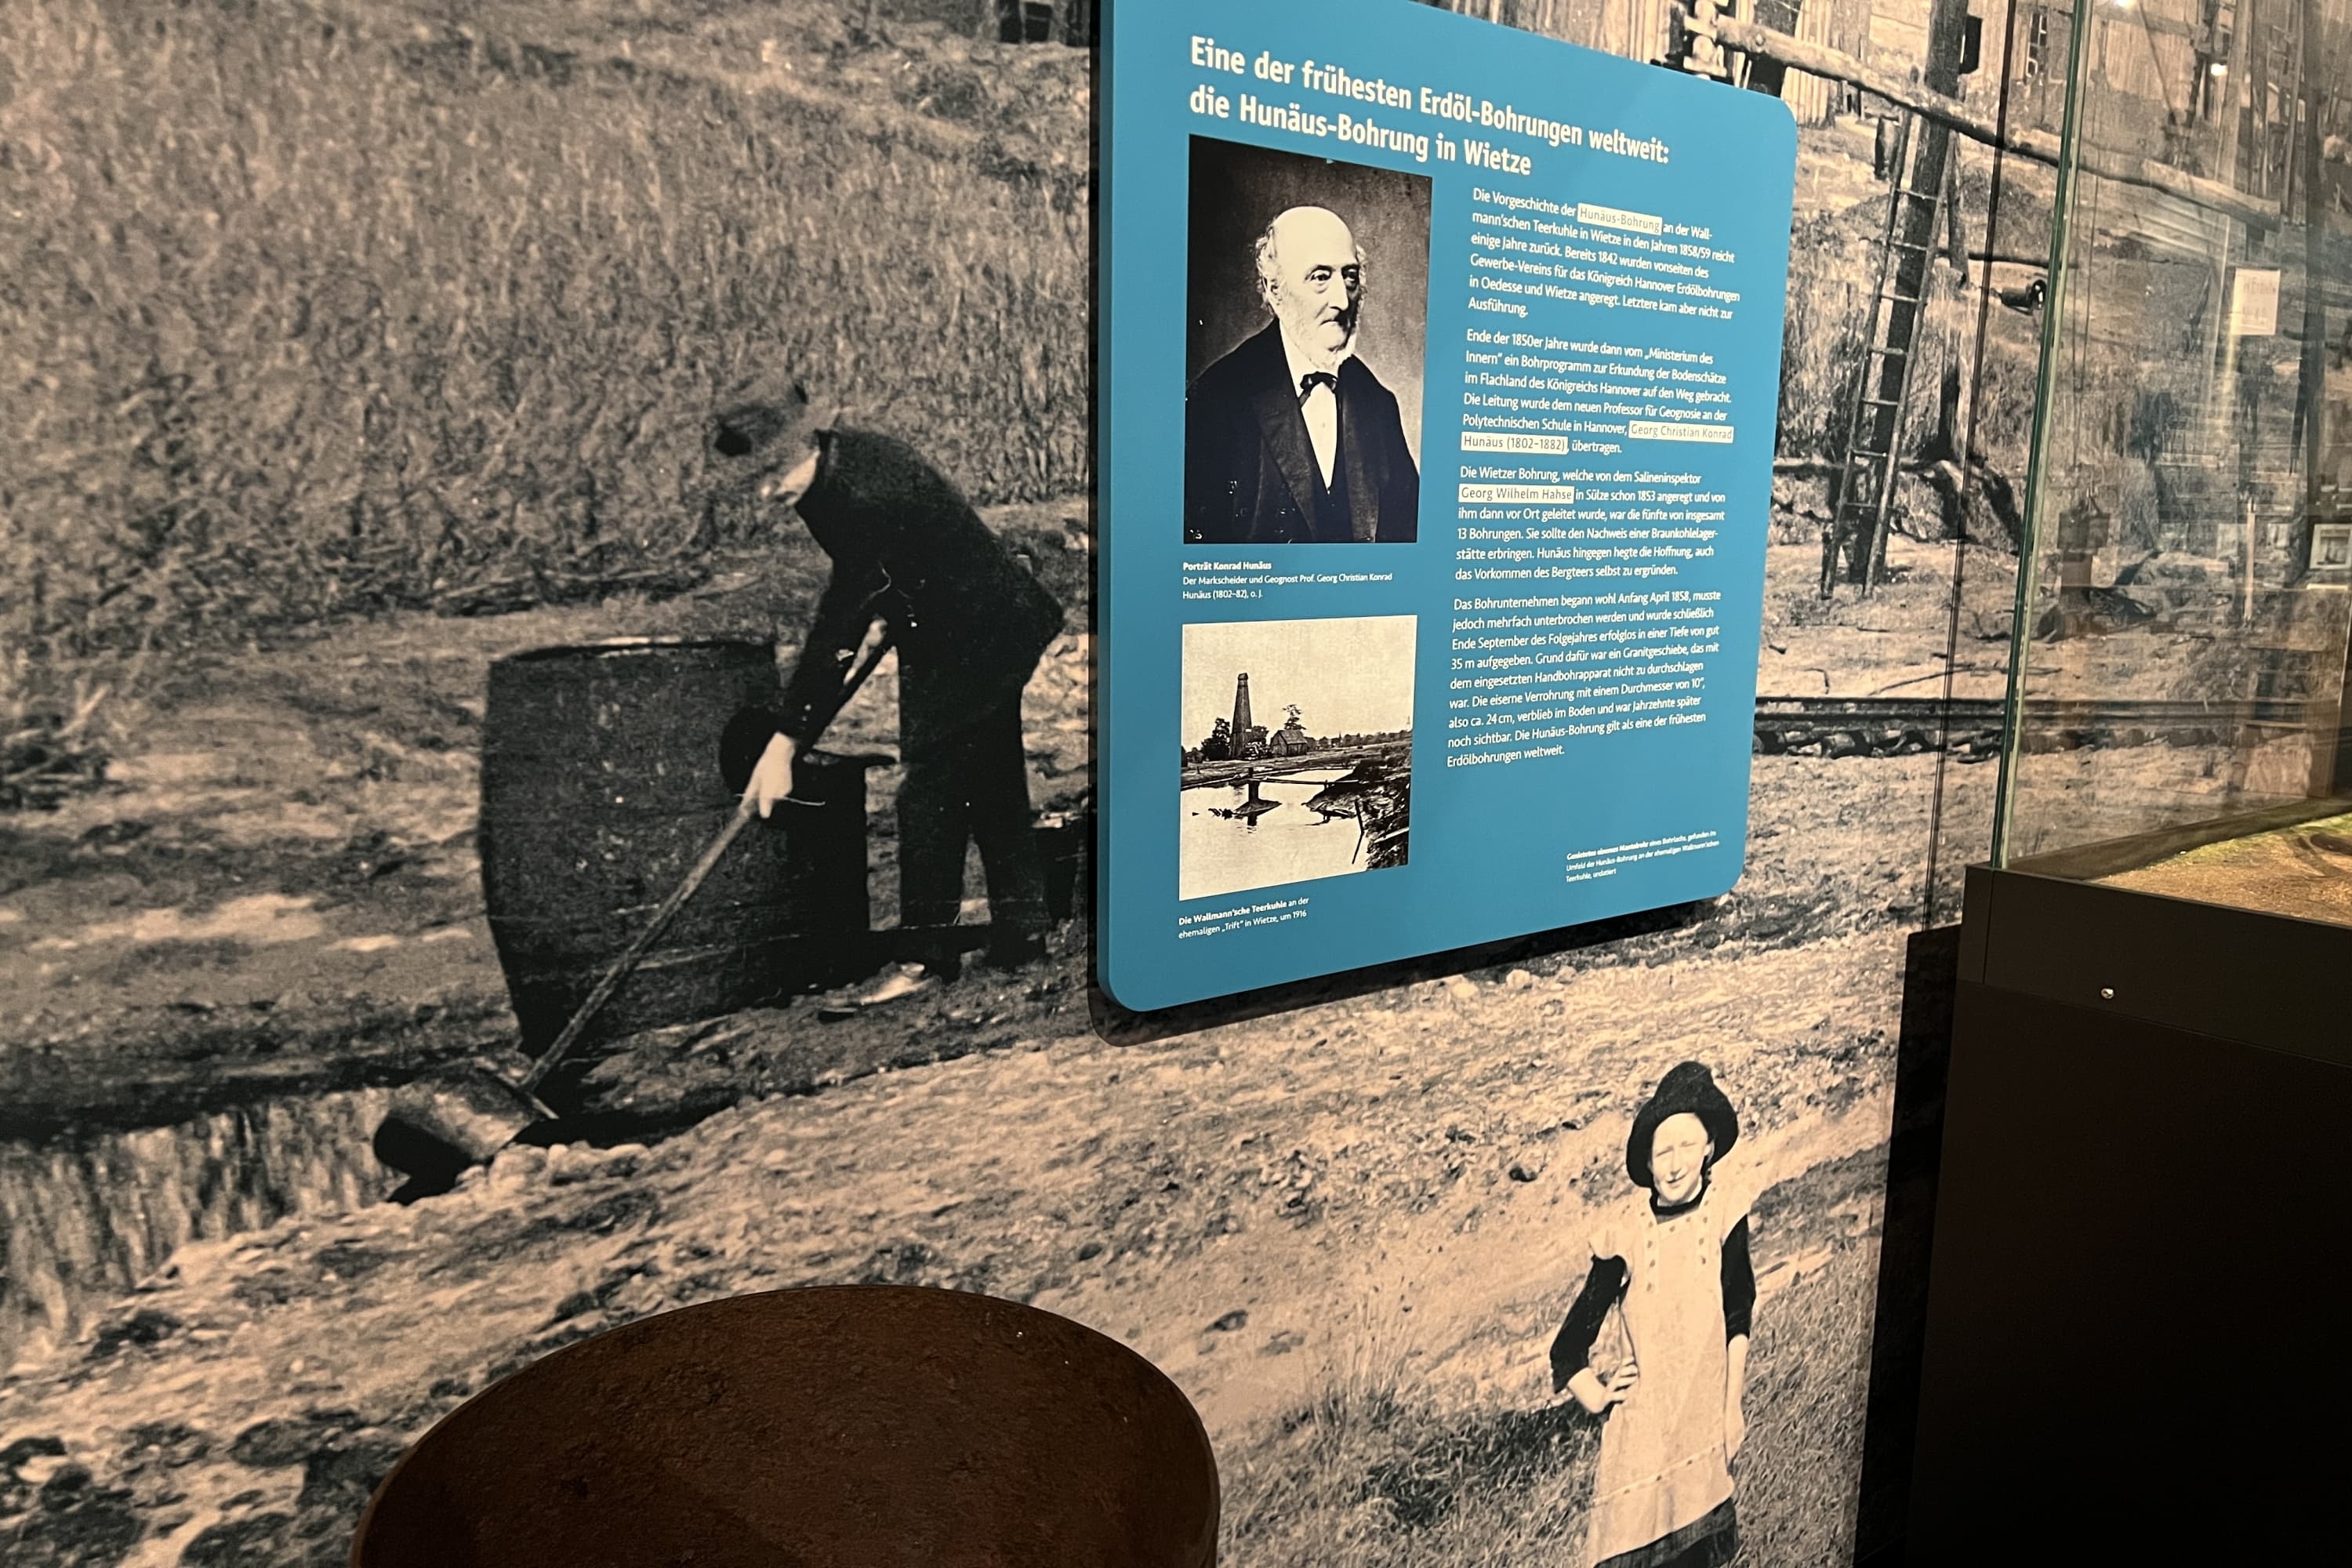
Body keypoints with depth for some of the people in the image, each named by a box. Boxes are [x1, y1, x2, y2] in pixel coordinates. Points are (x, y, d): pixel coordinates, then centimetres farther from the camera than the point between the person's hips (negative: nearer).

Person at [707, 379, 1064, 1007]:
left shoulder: (864, 500, -30)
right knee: (992, 786, 14)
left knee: (930, 786, -7)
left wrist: (785, 741, -28)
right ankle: (1022, 936, 25)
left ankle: (927, 955, 3)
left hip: (975, 639, -10)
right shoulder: (825, 466, -2)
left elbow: (838, 627, -30)